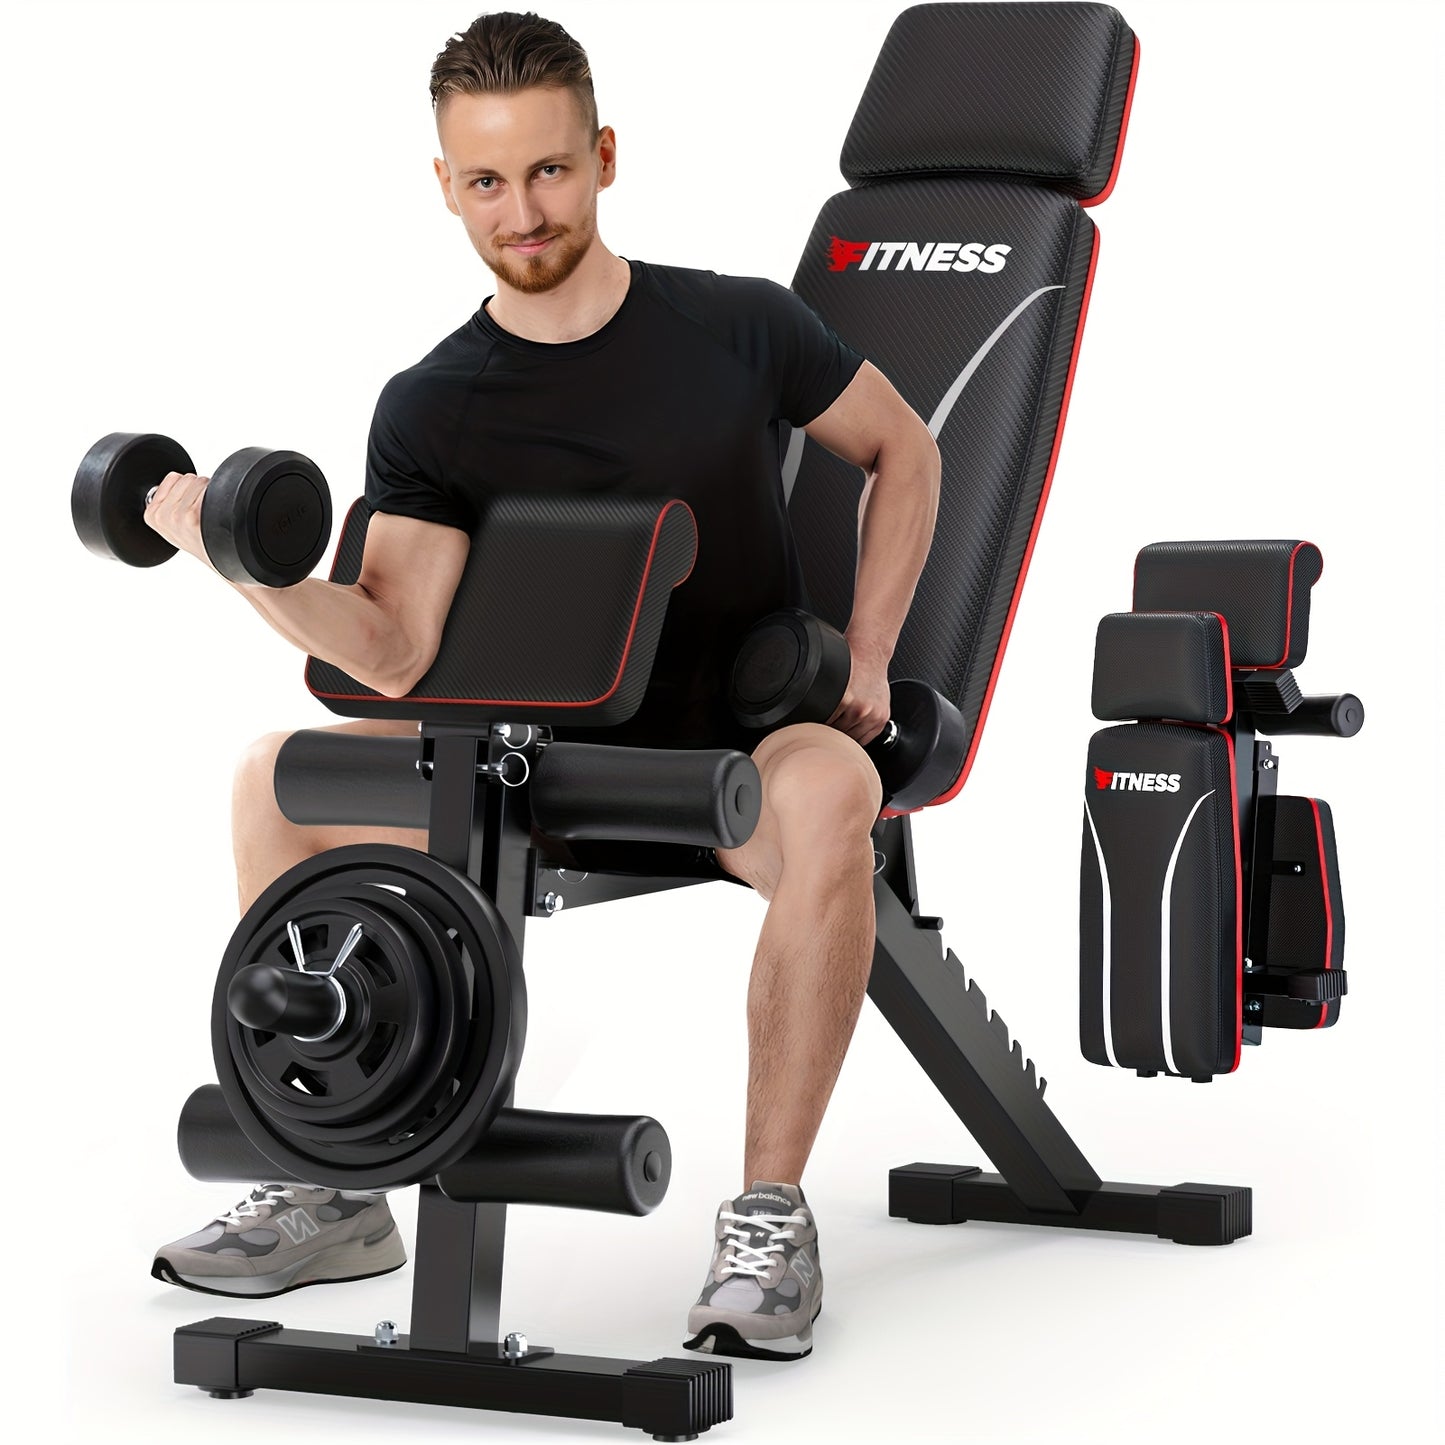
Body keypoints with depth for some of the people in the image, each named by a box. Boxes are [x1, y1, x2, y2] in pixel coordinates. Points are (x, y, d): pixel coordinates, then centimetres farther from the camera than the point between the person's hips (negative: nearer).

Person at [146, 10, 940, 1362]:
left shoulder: (739, 327, -5)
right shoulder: (432, 408, -2)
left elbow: (903, 451, 10)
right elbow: (396, 654, -13)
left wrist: (864, 659, 0)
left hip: (752, 736, -3)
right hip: (555, 747, 3)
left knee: (830, 795, -39)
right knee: (280, 776, -12)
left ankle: (770, 1214, -26)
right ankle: (333, 1195, -3)